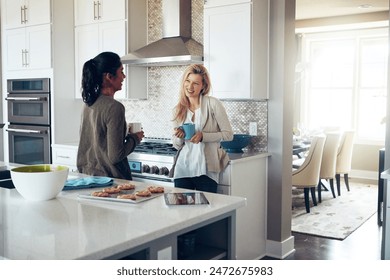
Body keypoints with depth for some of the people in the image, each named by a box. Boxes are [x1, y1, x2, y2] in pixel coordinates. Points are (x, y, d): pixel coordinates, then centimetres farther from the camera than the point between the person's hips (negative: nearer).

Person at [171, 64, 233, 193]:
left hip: (206, 170, -3)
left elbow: (228, 134, -5)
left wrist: (203, 136, -16)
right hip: (182, 169, 4)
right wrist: (179, 137, -8)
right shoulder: (179, 109, 9)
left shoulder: (213, 104, -4)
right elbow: (176, 145, 14)